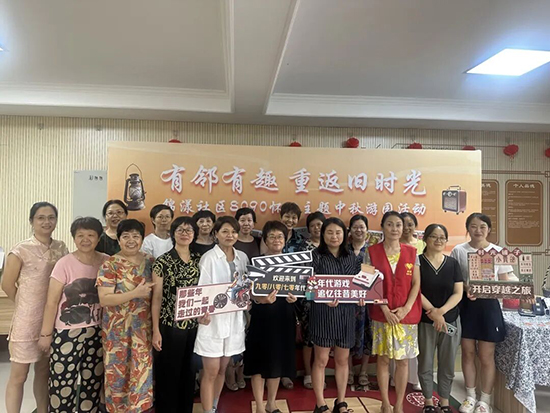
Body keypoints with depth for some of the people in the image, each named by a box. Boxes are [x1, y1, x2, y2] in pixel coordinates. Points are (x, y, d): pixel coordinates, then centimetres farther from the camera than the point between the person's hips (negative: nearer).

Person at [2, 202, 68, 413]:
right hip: (28, 319, -4)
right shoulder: (21, 250, -11)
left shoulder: (61, 248, 2)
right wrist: (27, 306, 5)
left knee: (44, 370, 18)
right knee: (19, 375, 5)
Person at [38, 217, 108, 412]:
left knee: (93, 381, 13)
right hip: (68, 333, -3)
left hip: (97, 332, 3)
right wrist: (46, 334, -6)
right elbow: (52, 302, -7)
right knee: (63, 383, 4)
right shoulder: (65, 264, -10)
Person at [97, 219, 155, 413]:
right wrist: (136, 293, -24)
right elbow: (104, 299, -16)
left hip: (144, 328, 4)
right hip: (118, 329, -3)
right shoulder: (110, 265, -10)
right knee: (119, 373, 9)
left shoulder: (150, 261, 4)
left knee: (142, 371, 11)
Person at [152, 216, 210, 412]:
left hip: (194, 324, 4)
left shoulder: (199, 259, 4)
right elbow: (156, 298, -8)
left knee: (189, 372, 17)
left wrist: (206, 312, -6)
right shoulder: (163, 261, -9)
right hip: (170, 325, -4)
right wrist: (155, 330, -10)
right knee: (169, 373, 9)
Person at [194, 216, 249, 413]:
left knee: (222, 369, 18)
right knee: (211, 372, 2)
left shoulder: (242, 257, 5)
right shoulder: (209, 258, -10)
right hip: (213, 319, -5)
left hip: (234, 318, 5)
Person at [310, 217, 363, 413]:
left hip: (346, 312, 4)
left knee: (342, 359, 15)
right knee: (321, 360, 6)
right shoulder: (316, 256, -6)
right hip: (322, 312, -4)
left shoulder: (352, 257, 7)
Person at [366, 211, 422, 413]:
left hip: (407, 314, 2)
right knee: (383, 358, 7)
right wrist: (385, 309, -12)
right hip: (381, 314, -1)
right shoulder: (372, 252, -3)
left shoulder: (411, 252, 4)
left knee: (403, 360, 8)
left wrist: (406, 308, -9)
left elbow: (416, 284, 2)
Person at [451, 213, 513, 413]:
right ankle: (471, 396, 29)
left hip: (488, 305, -1)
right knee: (468, 353, 11)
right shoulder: (458, 250, -1)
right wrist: (465, 288, -18)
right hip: (465, 305, 1)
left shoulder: (498, 252, -1)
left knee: (486, 356, 6)